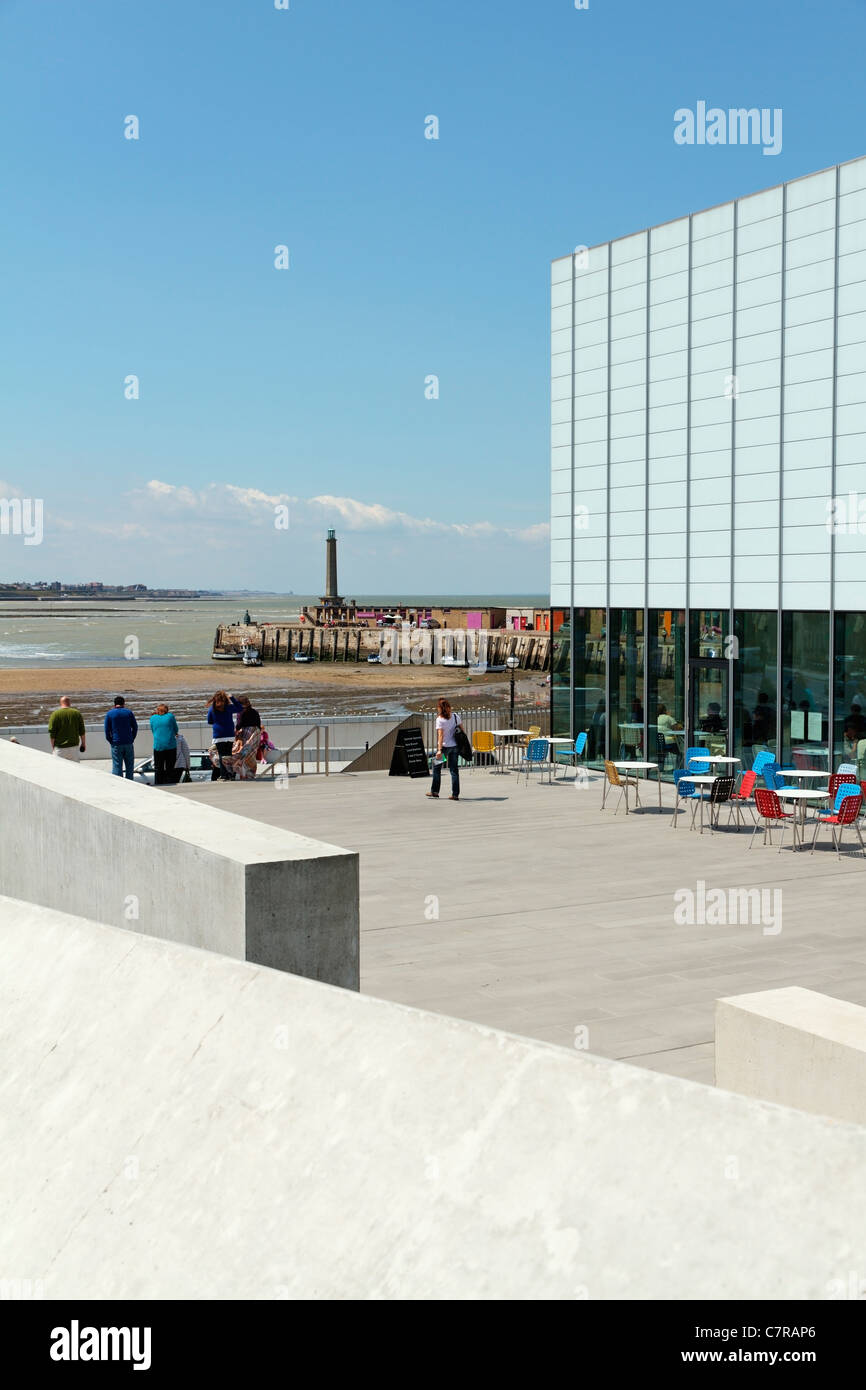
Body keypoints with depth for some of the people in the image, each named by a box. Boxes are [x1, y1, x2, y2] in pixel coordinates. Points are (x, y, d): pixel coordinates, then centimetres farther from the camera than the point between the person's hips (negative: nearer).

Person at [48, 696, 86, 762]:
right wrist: (83, 744, 16)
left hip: (60, 748, -2)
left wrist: (53, 747, 6)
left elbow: (52, 732, -5)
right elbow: (82, 731, 4)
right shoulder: (77, 713, 1)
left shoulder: (55, 714, -5)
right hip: (74, 747, 2)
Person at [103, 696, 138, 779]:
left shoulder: (110, 713, 1)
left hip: (116, 744, -1)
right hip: (128, 743, 1)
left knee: (116, 766, 0)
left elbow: (107, 730, -2)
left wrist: (111, 742, 5)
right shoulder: (129, 712, 3)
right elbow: (135, 727, 3)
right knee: (129, 766, 10)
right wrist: (132, 739, 9)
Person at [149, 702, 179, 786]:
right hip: (171, 746, -1)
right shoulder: (170, 716, 2)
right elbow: (176, 730, 10)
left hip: (158, 747, 1)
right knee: (170, 769, 4)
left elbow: (153, 731, 15)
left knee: (158, 770, 6)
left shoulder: (153, 718, 7)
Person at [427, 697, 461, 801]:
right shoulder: (455, 716, 1)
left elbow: (440, 736, -20)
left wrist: (439, 750, -23)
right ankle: (455, 794, 5)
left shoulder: (440, 719, -14)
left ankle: (434, 792, 17)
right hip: (455, 745, 5)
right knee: (454, 769, 7)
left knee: (437, 768, 12)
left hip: (444, 746, -5)